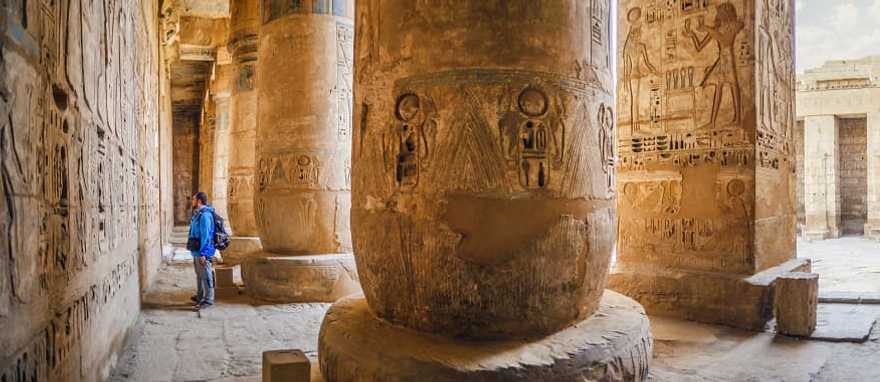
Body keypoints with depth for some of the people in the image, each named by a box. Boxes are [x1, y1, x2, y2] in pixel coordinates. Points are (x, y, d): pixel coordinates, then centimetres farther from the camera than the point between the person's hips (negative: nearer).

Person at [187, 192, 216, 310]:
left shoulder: (205, 215, -19)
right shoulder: (198, 214, 13)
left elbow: (205, 236, -23)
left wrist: (202, 253, -24)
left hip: (202, 252, -10)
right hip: (196, 251, 10)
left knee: (205, 276, -2)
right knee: (199, 275, 20)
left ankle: (208, 299, 4)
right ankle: (200, 296, 32)